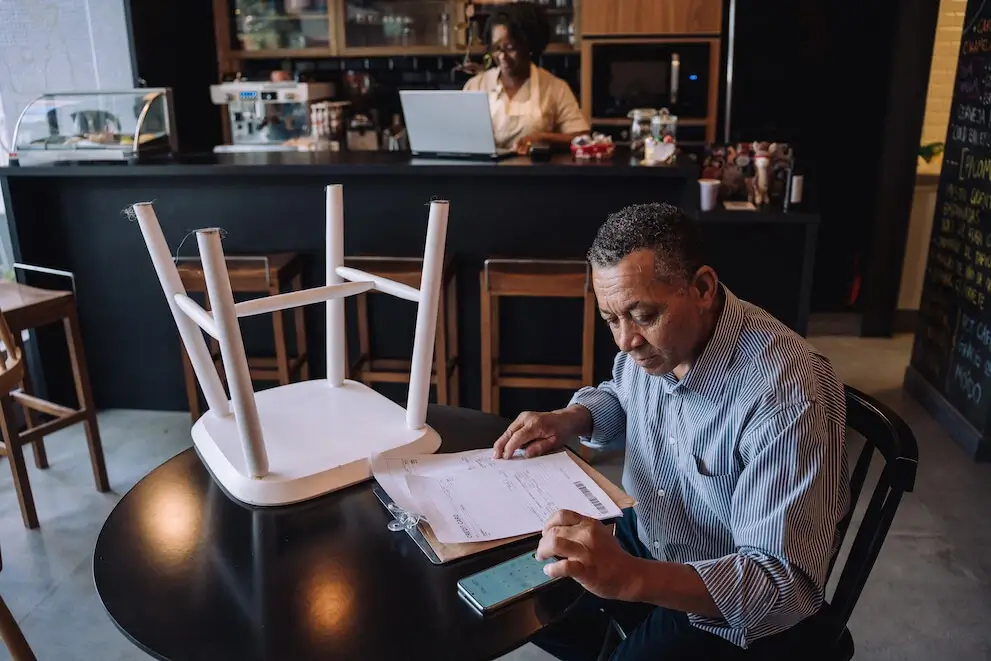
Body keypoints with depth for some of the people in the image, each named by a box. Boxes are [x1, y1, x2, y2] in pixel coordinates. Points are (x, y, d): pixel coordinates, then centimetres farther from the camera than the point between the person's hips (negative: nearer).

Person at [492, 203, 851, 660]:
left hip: (738, 611, -6)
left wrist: (633, 578, -43)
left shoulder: (785, 395, -32)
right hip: (643, 538, 7)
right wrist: (571, 419, -8)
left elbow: (786, 584, -31)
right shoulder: (653, 335, -10)